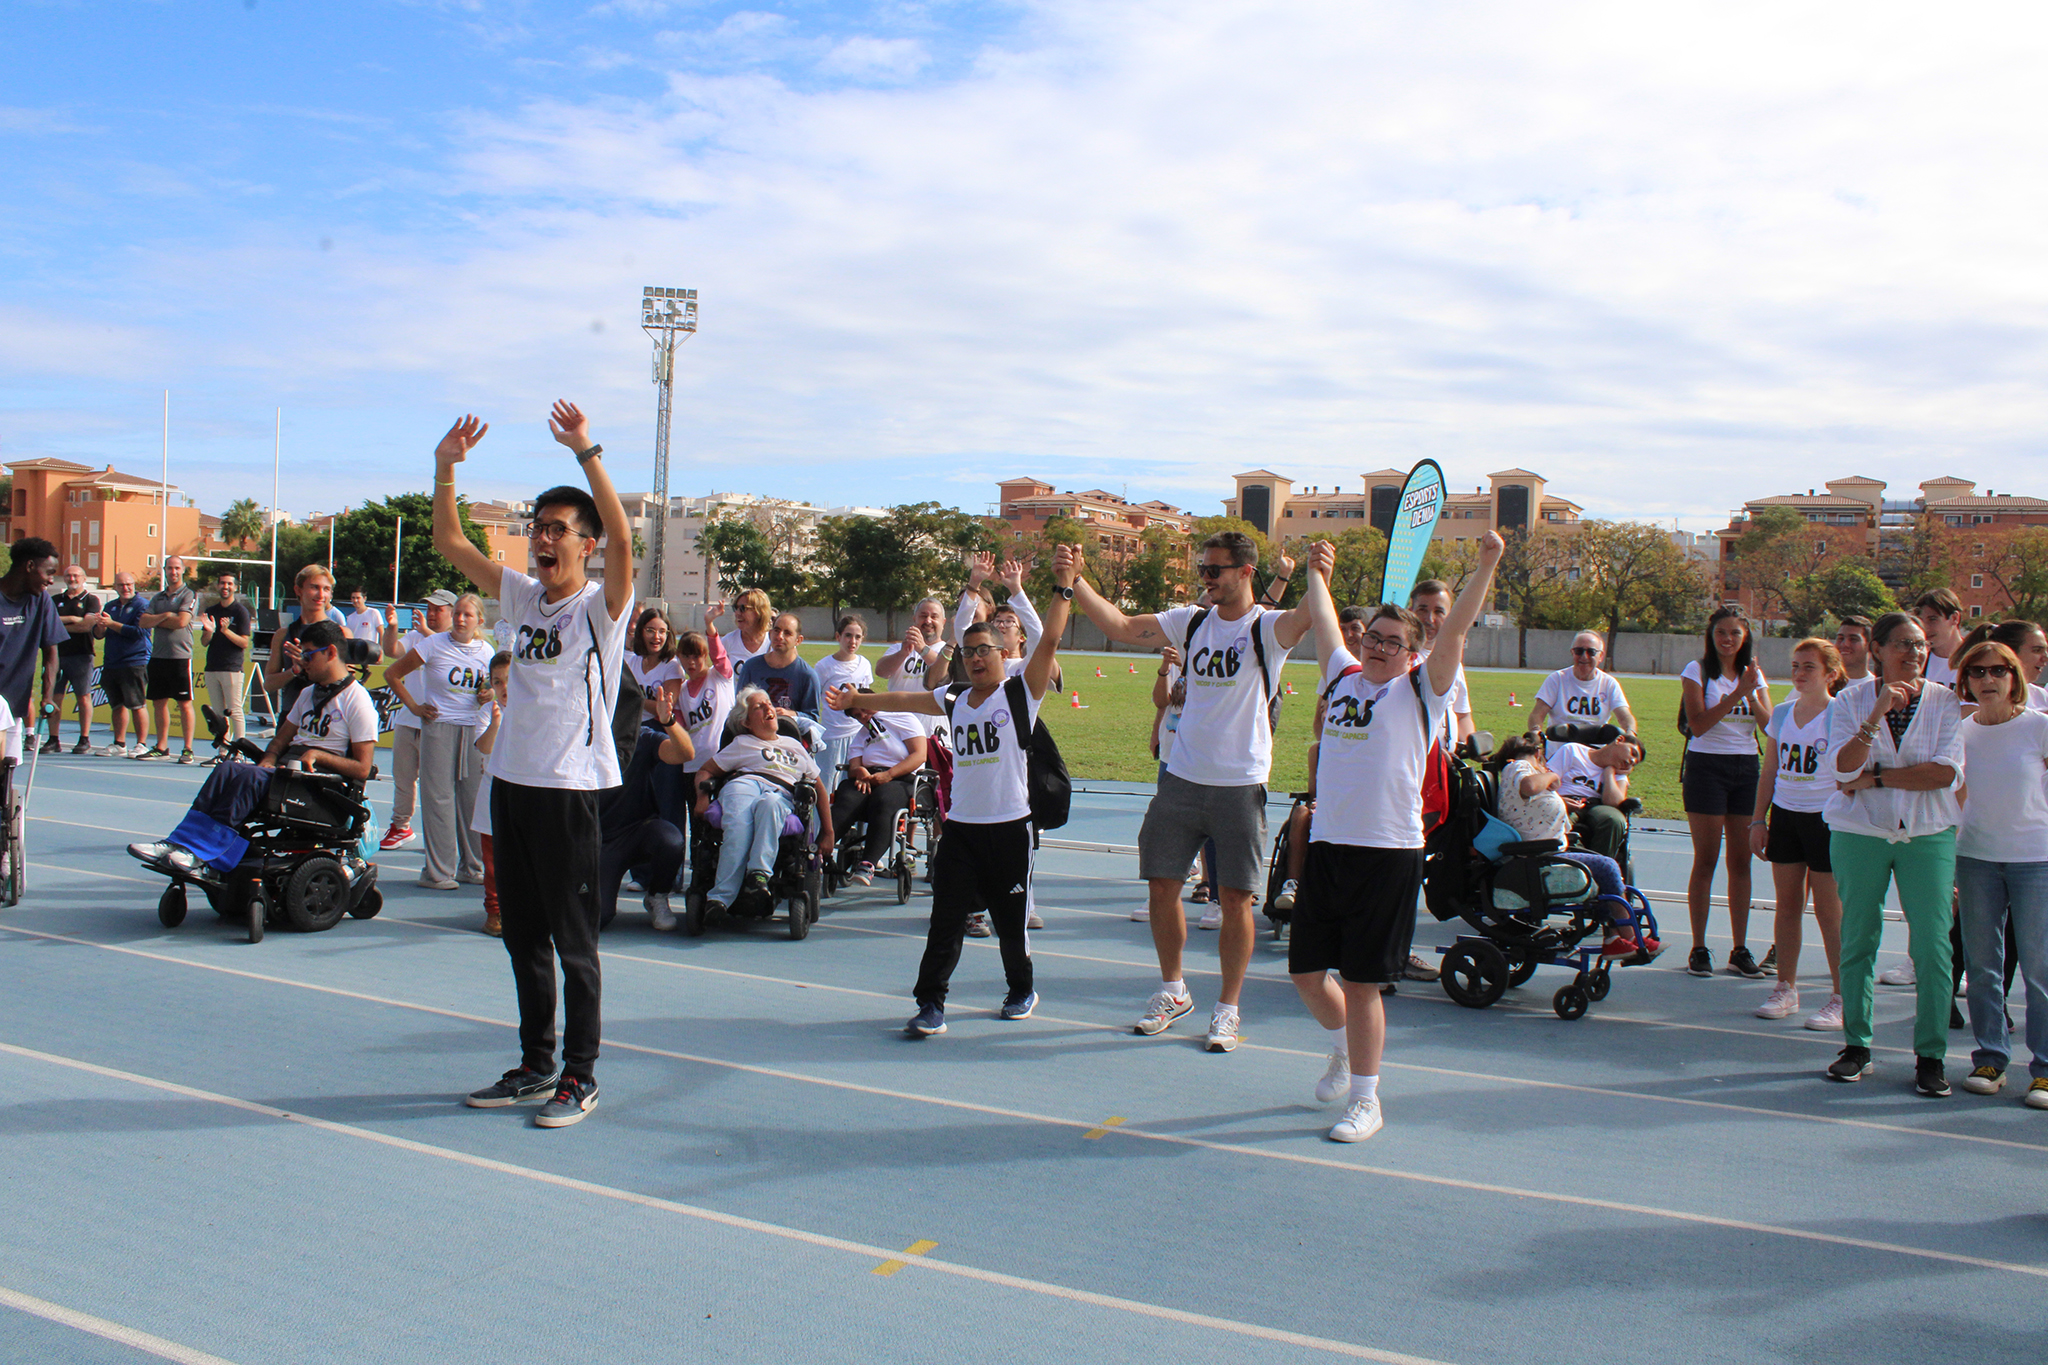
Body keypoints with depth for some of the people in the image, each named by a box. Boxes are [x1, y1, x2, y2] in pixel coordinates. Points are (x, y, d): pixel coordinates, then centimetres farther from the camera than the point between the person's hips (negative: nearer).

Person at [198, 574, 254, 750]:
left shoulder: (240, 611, -1)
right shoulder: (211, 611, 15)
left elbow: (244, 643, -7)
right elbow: (205, 642, 12)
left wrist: (226, 631, -22)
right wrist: (209, 631, -9)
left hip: (232, 668, -6)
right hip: (212, 668, 6)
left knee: (235, 712, -7)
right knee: (219, 714, 8)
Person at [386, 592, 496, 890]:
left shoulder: (486, 651, 6)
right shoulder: (434, 645, -5)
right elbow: (392, 674, 1)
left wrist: (487, 695, -1)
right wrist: (414, 706, -3)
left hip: (475, 730, 4)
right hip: (439, 727, -3)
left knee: (472, 797, 6)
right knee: (438, 797, -3)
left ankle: (472, 867, 17)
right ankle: (436, 872, 2)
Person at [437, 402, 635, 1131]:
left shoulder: (602, 606, -6)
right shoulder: (522, 597, 11)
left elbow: (621, 536, -24)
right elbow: (449, 542, 10)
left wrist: (587, 453, -28)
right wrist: (445, 466, -2)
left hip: (572, 790, -7)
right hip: (511, 780, 7)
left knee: (573, 941, 0)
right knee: (522, 936, 14)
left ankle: (581, 1076, 11)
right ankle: (536, 1064, 26)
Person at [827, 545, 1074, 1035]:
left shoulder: (1021, 692, -4)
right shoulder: (953, 700, 10)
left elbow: (1049, 641, -15)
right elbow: (904, 699, 15)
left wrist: (1064, 587, -24)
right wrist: (857, 699, 8)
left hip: (1010, 825, -3)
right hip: (960, 826, 3)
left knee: (1011, 920, 9)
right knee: (946, 917, -1)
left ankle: (1022, 989, 32)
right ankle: (931, 1002, 4)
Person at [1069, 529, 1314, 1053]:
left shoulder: (1266, 628, -5)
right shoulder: (1192, 621, 8)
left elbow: (1306, 618, -27)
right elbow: (1120, 626, 6)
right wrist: (1074, 582, -3)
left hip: (1241, 784, -4)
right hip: (1182, 777, 4)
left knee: (1236, 899, 2)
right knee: (1161, 886, 7)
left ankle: (1227, 1008, 18)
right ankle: (1173, 991, 27)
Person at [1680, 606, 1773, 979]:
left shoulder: (1755, 674, 11)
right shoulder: (1697, 671, -1)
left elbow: (1769, 724, -1)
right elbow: (1698, 724, -13)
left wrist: (1752, 696, -16)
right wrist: (1735, 696, -19)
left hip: (1746, 767, 4)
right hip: (1706, 766, -4)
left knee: (1741, 861, 5)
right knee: (1706, 860, -3)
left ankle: (1740, 950, 12)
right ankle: (1699, 949, 4)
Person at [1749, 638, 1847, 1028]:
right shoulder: (1782, 715, 9)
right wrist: (1758, 820, 10)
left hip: (1825, 819, -5)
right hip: (1785, 815, 5)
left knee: (1829, 911, -2)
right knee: (1787, 905, 10)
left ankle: (1841, 998, 7)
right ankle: (1785, 988, 20)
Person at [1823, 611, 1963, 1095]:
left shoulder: (1944, 700, 1)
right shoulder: (1852, 699, 1)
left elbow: (1947, 772, -10)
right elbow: (1845, 768, -12)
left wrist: (1875, 777, -10)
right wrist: (1877, 714, -22)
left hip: (1928, 834, 0)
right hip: (1861, 832, 0)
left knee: (1932, 945, -3)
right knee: (1858, 941, 5)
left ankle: (1930, 1056, 7)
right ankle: (1855, 1046, 16)